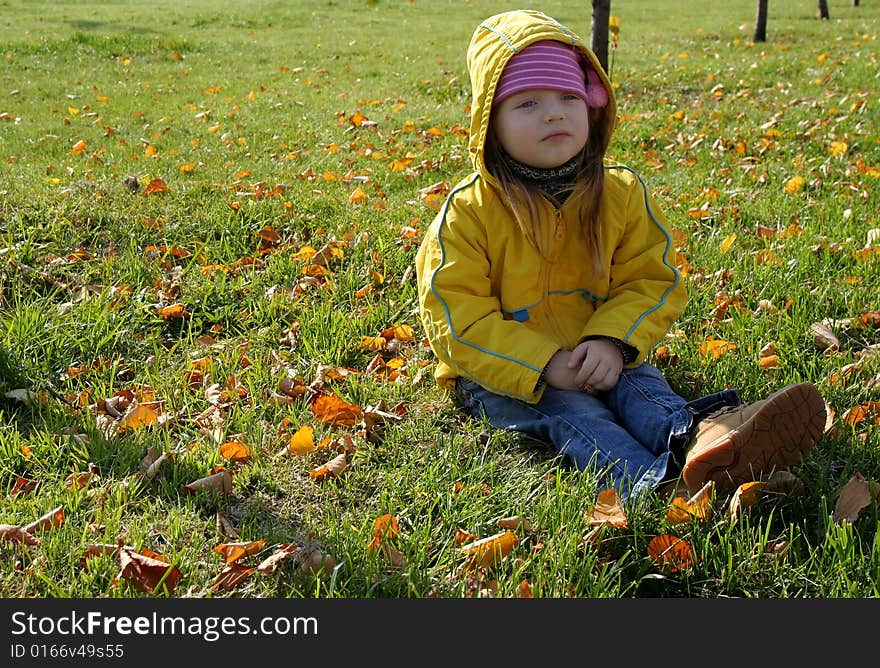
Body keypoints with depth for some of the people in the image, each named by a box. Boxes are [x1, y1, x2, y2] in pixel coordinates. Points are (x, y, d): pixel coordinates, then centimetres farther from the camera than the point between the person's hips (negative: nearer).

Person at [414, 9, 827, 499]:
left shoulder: (623, 194, 0)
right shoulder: (468, 212, -11)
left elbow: (652, 281, 0)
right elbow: (457, 318, -14)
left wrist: (612, 341, -21)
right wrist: (545, 365, -24)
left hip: (595, 360, 4)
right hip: (501, 375, -3)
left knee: (638, 382, -26)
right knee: (566, 410, -30)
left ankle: (699, 438, -58)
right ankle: (650, 482, -59)